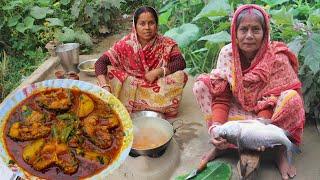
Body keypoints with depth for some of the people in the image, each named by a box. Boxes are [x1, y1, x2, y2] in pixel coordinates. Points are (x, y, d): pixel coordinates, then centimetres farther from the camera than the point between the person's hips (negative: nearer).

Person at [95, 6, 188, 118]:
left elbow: (181, 63, -18)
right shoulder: (126, 44, -13)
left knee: (180, 76, -24)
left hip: (157, 89, 1)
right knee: (108, 71, -22)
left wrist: (158, 72, -28)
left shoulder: (166, 44, -11)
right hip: (130, 88, 0)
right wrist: (105, 86, -32)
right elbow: (101, 62, -16)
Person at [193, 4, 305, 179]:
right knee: (201, 85, -17)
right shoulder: (227, 53, -15)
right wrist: (215, 126, -33)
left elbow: (269, 103, -19)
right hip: (238, 110, 3)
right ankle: (221, 142, -8)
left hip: (267, 115, -2)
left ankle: (281, 150, -9)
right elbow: (220, 96, -16)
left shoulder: (277, 58, -22)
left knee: (292, 98, -33)